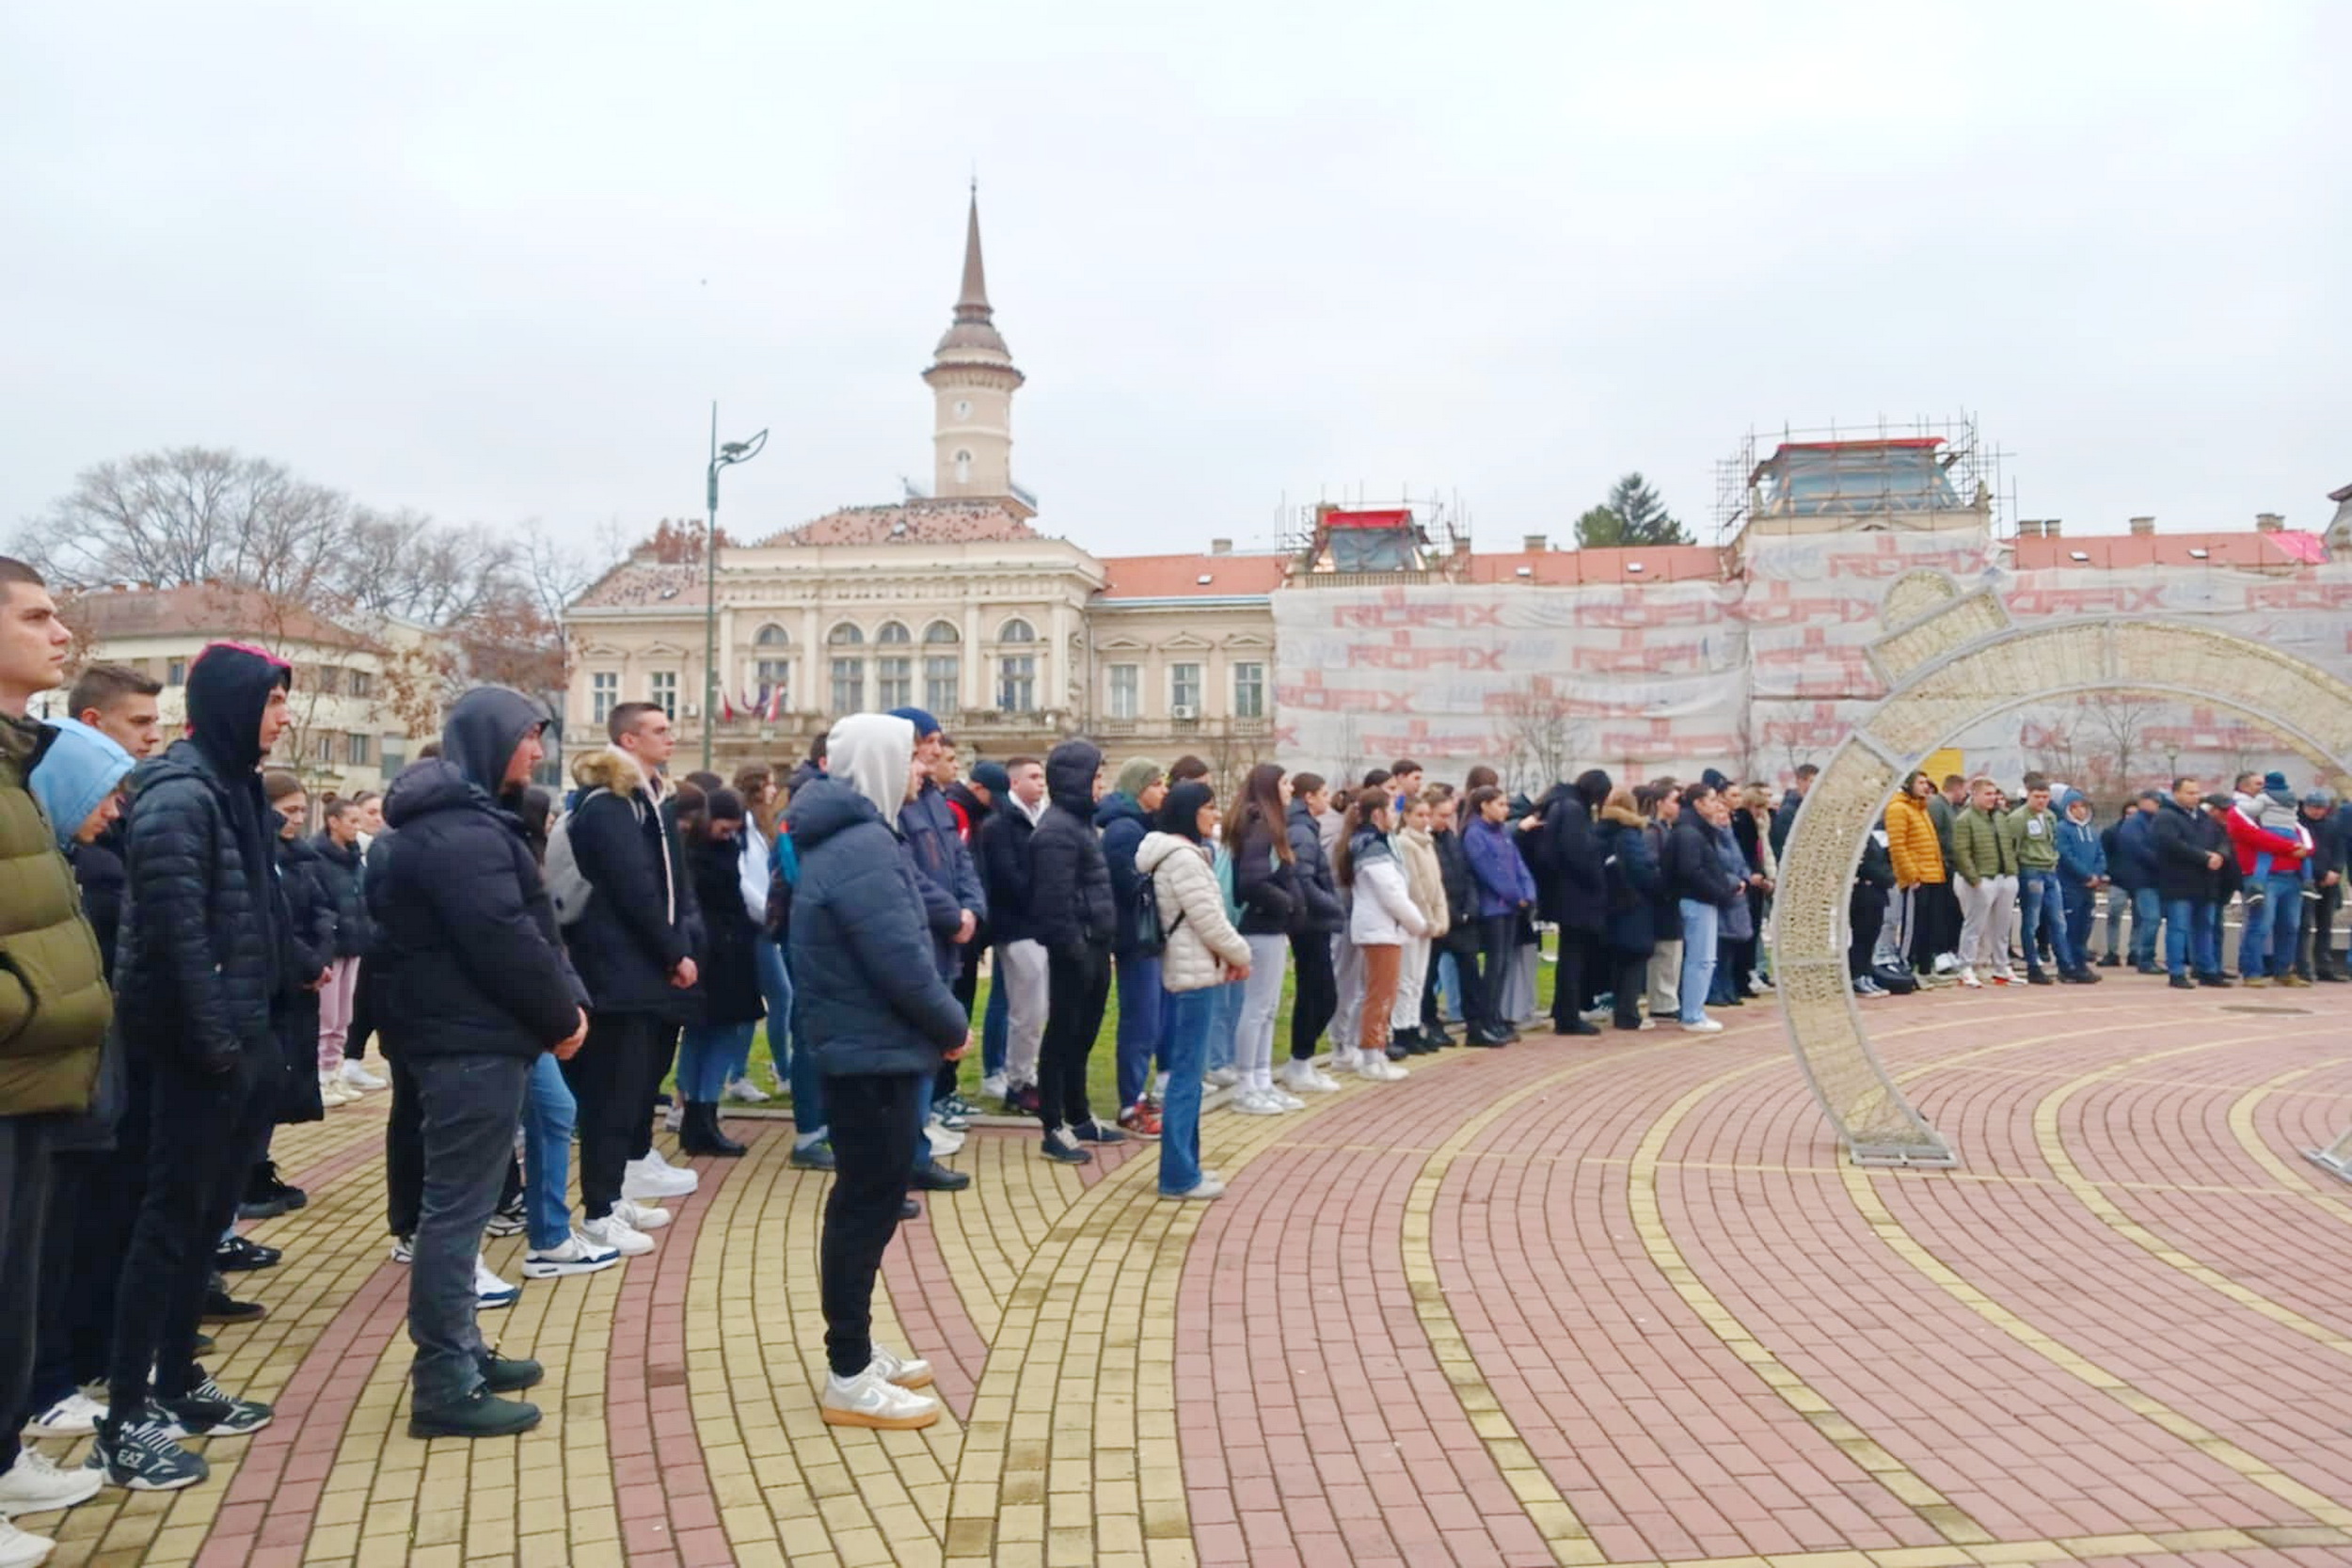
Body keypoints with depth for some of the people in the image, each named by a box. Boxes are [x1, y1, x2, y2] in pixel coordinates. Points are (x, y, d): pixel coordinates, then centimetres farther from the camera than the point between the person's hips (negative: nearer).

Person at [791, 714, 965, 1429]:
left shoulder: (842, 838, 13)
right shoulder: (864, 846, -21)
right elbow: (902, 963, -25)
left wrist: (939, 1025, 9)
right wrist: (955, 1027, -10)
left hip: (856, 1046, 11)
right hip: (876, 1053, -11)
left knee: (864, 1202, 17)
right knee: (869, 1207, -2)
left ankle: (854, 1351, 28)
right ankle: (850, 1379, 7)